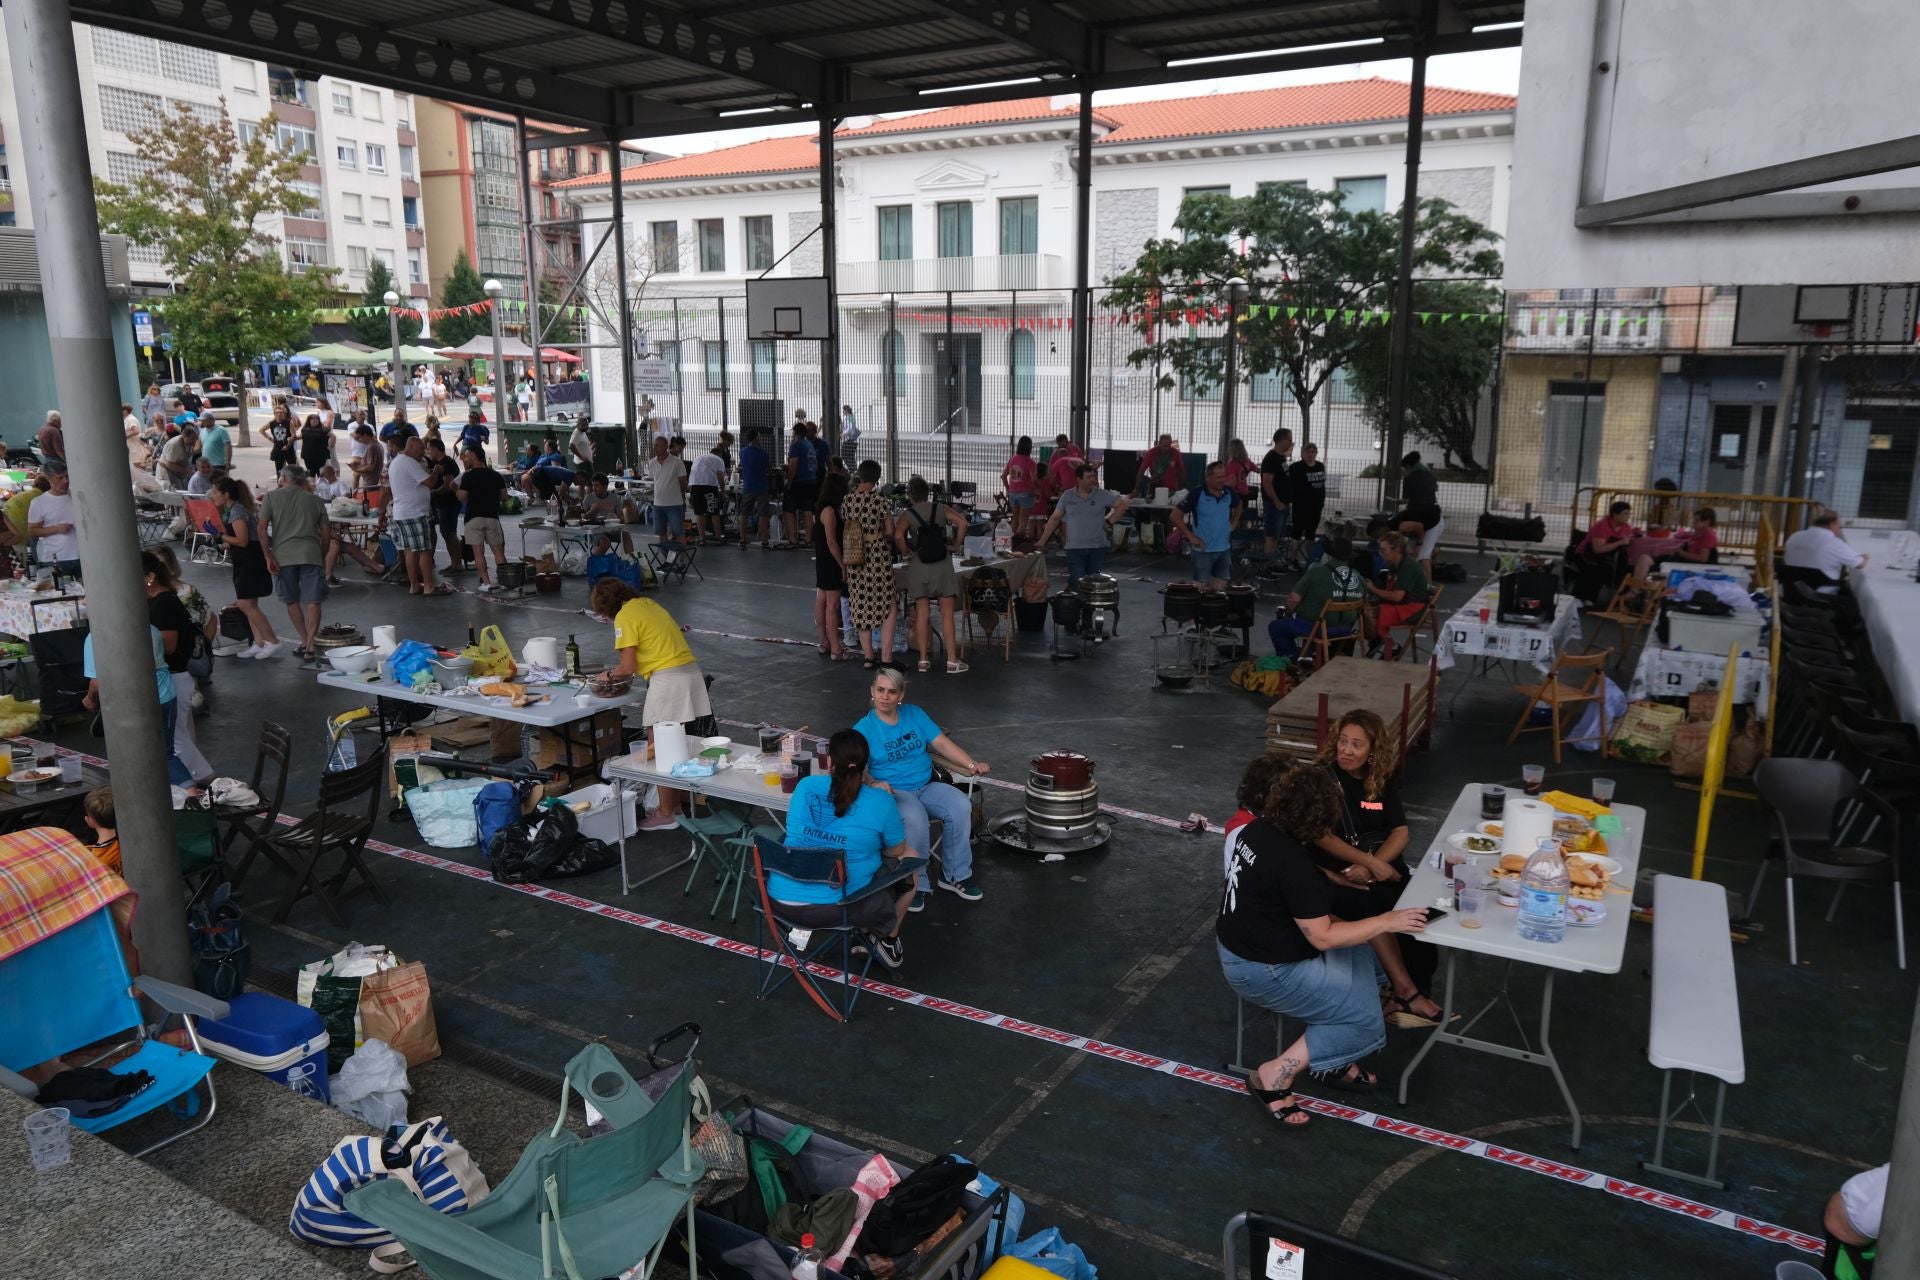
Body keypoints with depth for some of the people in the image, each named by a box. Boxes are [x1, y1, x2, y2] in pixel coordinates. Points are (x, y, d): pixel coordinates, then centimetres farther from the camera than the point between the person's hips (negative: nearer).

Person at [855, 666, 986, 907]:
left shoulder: (915, 714, 10)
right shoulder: (863, 728, -3)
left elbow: (942, 743, 7)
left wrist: (972, 764, -6)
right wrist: (874, 784, -33)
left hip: (927, 786, 4)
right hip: (893, 792, -4)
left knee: (961, 807, -23)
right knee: (916, 819, -36)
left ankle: (955, 876, -9)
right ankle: (914, 884, -17)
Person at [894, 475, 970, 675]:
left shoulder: (907, 515, 1)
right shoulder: (941, 509, 5)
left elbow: (898, 536, -16)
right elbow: (962, 523, -7)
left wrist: (906, 554, -1)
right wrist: (955, 545, 3)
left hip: (919, 566, 0)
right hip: (942, 564, 0)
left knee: (921, 613, 6)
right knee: (947, 614, 1)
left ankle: (923, 659, 8)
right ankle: (952, 660, 0)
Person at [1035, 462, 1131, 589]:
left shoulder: (1103, 495, -1)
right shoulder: (1067, 496, 1)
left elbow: (1123, 504, 6)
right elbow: (1055, 518, 6)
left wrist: (1109, 521, -2)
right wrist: (1042, 541, 4)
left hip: (1097, 547, 1)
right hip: (1074, 548, -1)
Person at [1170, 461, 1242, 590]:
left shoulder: (1229, 493, 2)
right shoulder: (1196, 494, -14)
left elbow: (1239, 506, 26)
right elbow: (1175, 515, -12)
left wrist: (1233, 523, 11)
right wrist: (1191, 537, -14)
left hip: (1224, 549, 5)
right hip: (1203, 550, -5)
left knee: (1220, 589, 10)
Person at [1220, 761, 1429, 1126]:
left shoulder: (1256, 829, -3)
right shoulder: (1293, 863, -30)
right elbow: (1323, 937, -24)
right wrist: (1388, 921, -18)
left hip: (1239, 946, 9)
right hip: (1264, 971, -9)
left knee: (1360, 957, 18)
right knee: (1367, 1022, 0)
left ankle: (1333, 1062, 22)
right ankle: (1275, 1075, 0)